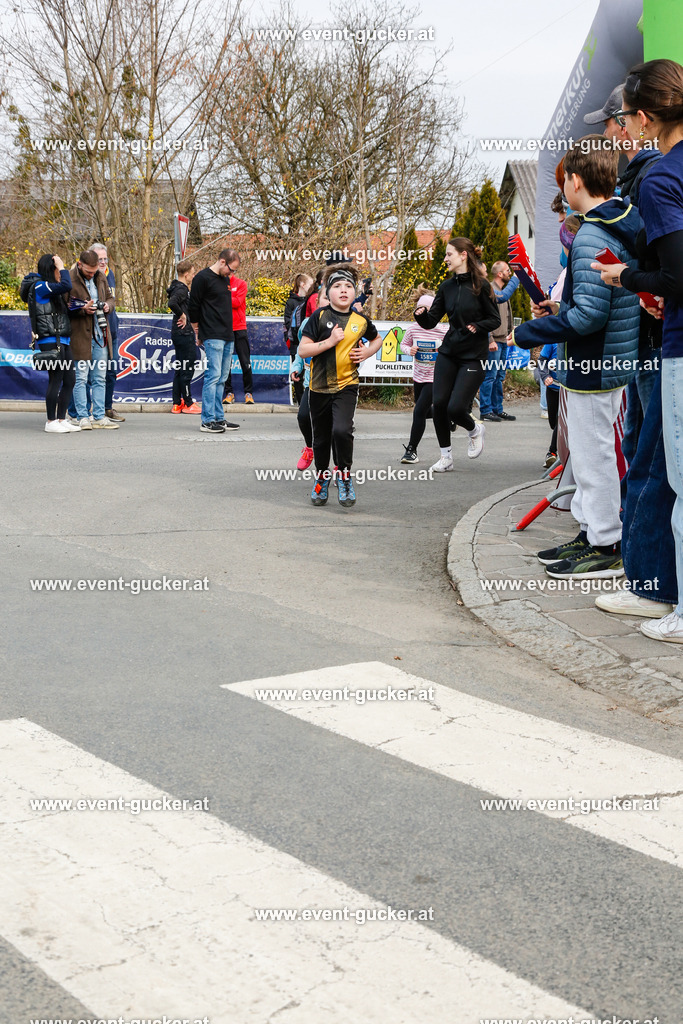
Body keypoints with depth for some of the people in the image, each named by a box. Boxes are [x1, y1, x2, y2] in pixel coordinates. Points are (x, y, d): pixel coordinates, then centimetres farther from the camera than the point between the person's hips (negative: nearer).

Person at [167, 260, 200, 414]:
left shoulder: (179, 288, 14)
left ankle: (177, 403, 16)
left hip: (179, 333, 10)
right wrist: (182, 315, -21)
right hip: (184, 334, -10)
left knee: (180, 369, 13)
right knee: (187, 369, -4)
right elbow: (172, 303, -35)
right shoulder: (181, 290, -16)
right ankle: (188, 404, 2)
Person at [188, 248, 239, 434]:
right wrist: (199, 332, -1)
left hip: (228, 337, 8)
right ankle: (207, 420, -9)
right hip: (212, 337, -8)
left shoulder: (226, 279, 17)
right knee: (213, 375, -11)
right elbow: (192, 307, -7)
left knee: (221, 379, 9)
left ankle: (219, 418, 14)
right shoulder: (202, 278, -8)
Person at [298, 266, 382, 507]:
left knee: (342, 430, -23)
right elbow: (302, 350, -11)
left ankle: (344, 475, -1)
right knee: (321, 438, 14)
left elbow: (377, 338, 22)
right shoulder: (320, 317, -6)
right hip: (320, 386, 1)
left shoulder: (361, 320, 0)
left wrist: (369, 351, 2)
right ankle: (321, 476, 38)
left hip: (347, 385, -1)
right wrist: (330, 341, -19)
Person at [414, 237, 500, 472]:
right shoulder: (447, 286, 8)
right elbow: (431, 322, 6)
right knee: (439, 403, -4)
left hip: (473, 356, -5)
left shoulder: (480, 285, -8)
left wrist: (477, 327, -21)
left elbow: (495, 320, -4)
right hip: (448, 353, 5)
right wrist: (421, 314, -15)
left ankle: (475, 430, 23)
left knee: (456, 408, -13)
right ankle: (446, 456, 13)